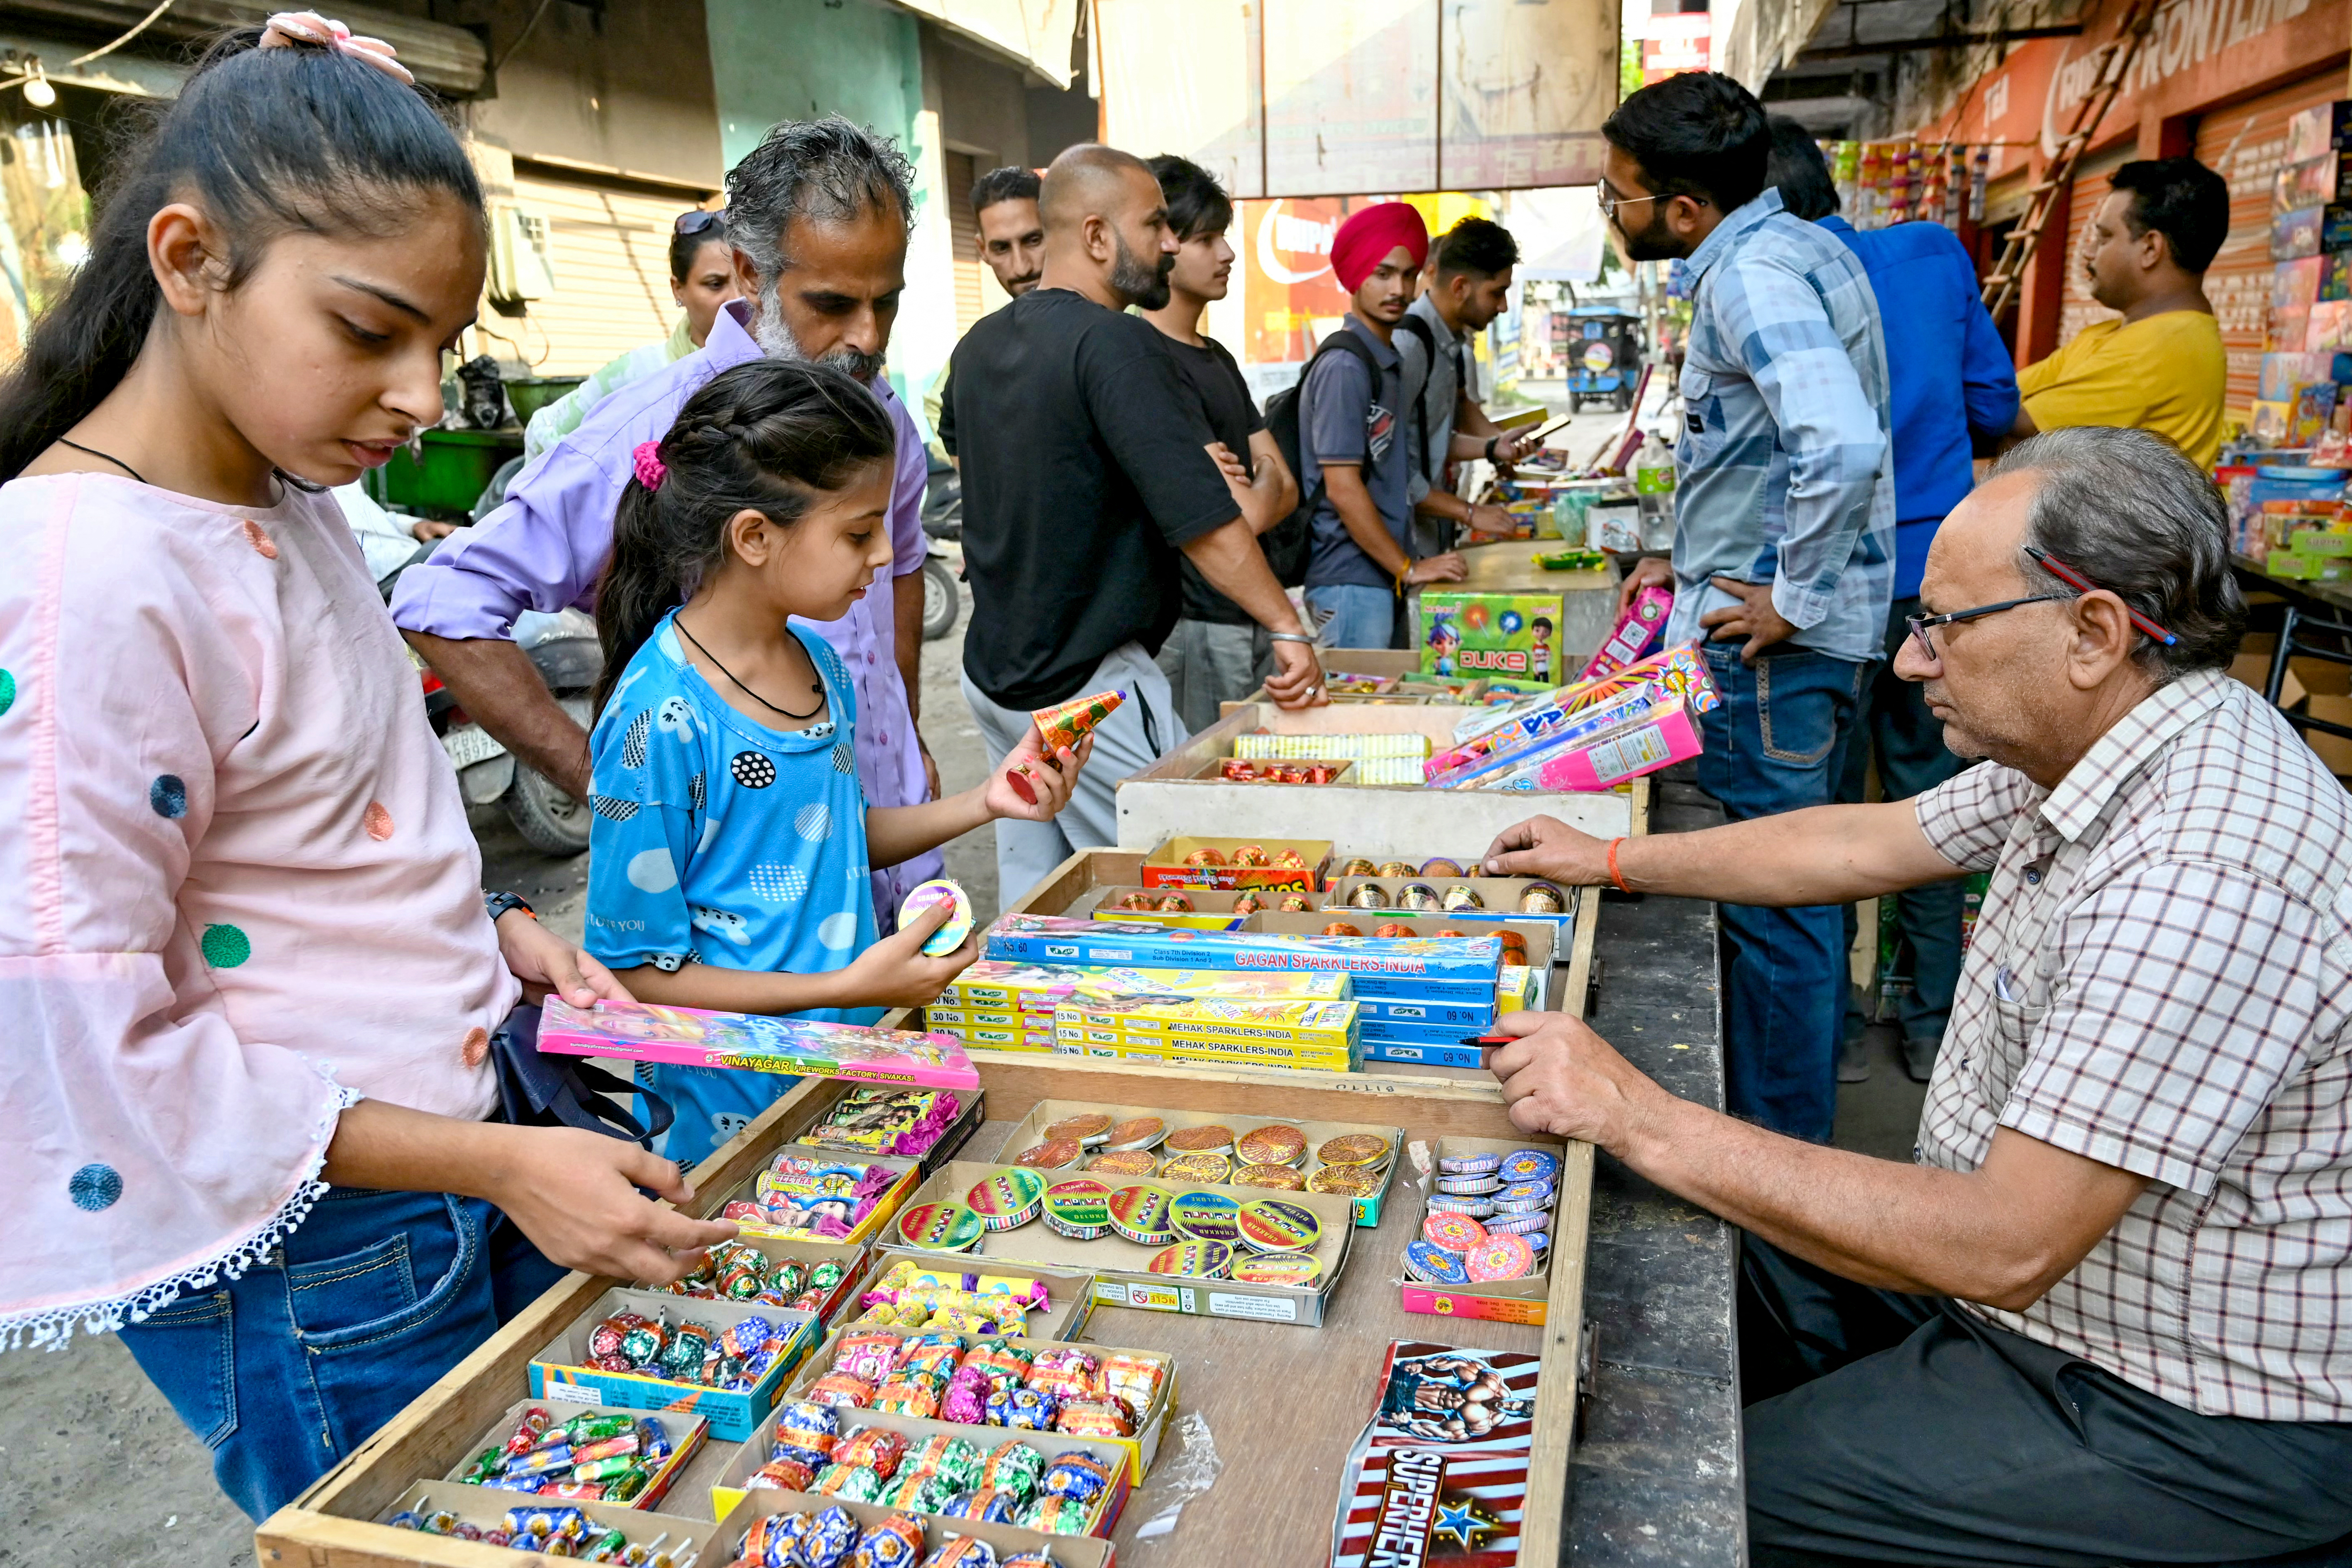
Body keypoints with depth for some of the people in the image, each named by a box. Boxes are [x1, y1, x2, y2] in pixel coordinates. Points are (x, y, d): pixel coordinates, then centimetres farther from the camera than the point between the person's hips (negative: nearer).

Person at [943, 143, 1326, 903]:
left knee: (1031, 901, 16)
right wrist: (1288, 628, -18)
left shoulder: (980, 344, 8)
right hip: (1089, 689, -9)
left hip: (993, 673, 9)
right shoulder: (1116, 344, -18)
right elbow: (1200, 516, -24)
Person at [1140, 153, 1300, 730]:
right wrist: (1262, 486, 3)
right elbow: (1248, 514, -19)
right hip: (1199, 626, -9)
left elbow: (1286, 489, 13)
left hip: (1251, 614, 9)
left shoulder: (1219, 357, 15)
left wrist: (1259, 488, -9)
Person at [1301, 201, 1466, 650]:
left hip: (1387, 575, 9)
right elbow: (1343, 488, -18)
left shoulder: (1390, 361, 15)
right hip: (1352, 580, -9)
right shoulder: (1344, 368, -13)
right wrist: (1410, 567, -13)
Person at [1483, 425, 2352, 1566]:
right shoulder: (2087, 742, -2)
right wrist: (1612, 860, 15)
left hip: (2184, 1423, -9)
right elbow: (1870, 843, 12)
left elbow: (2002, 1247, -33)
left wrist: (1641, 1119, -31)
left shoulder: (2202, 881, -34)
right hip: (2018, 1237, 9)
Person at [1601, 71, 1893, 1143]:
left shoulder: (1753, 275, -18)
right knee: (1793, 890, 19)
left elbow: (1841, 447, -35)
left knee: (1774, 906, -1)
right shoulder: (1792, 250, 15)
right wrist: (1697, 563, 21)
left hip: (1772, 648, -11)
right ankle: (1789, 1129, 35)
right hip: (1784, 631, 11)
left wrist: (1792, 602, -24)